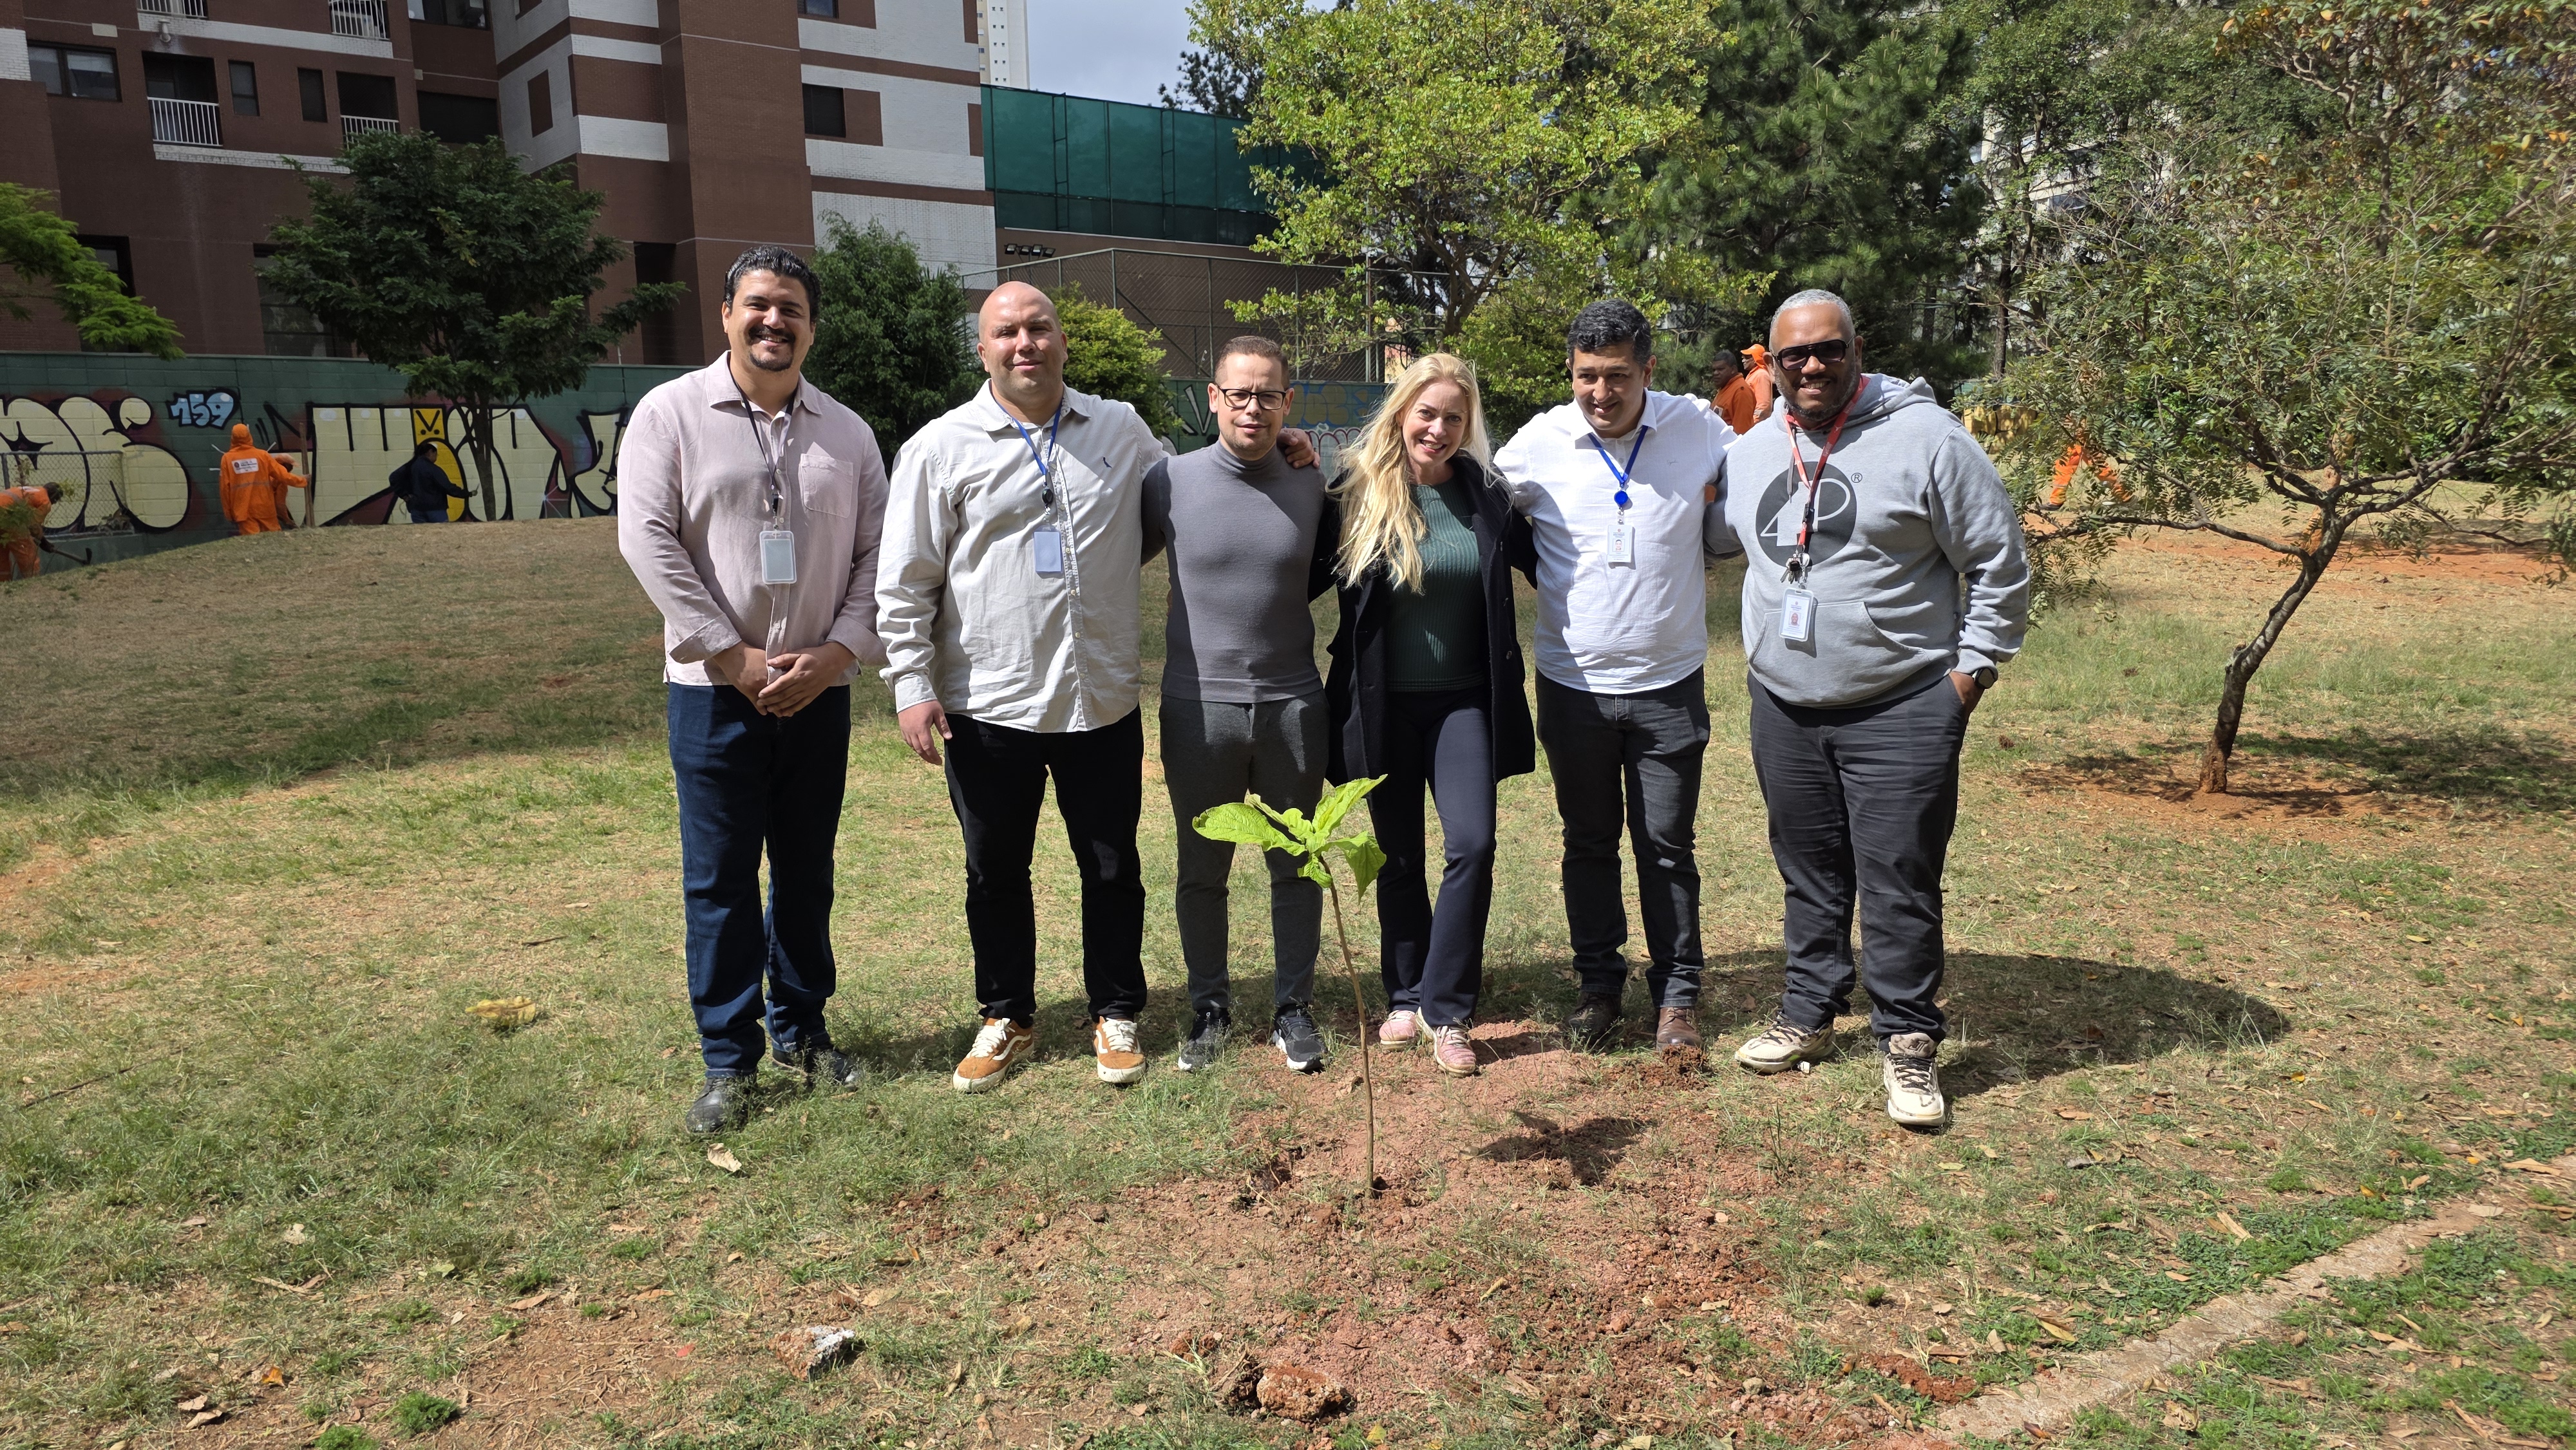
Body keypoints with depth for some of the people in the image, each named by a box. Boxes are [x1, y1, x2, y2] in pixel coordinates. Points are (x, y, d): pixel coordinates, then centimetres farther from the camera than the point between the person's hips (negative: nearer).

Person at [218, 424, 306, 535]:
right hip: (264, 508, 1)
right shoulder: (262, 455, 0)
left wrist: (228, 511, 6)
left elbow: (225, 488, -2)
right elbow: (283, 475, 1)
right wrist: (302, 481, 16)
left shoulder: (227, 458, -1)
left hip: (243, 510, -1)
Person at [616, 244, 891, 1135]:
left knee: (807, 873, 12)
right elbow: (647, 541, -9)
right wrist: (733, 656, -14)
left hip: (819, 692, 3)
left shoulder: (847, 433, 8)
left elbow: (874, 552, 6)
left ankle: (801, 1031, 28)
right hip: (715, 691, -3)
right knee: (720, 879, 3)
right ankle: (729, 1060, 14)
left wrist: (838, 651, -9)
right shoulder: (671, 412, -1)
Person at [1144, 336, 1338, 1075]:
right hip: (1199, 706, -1)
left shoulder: (1312, 487, 1)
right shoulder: (1171, 480, -4)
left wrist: (1274, 604, 7)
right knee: (1202, 870, 10)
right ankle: (1210, 1007, 26)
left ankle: (1293, 1007, 25)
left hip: (1293, 703, 1)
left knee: (1295, 867, 10)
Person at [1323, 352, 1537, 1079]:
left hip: (1465, 701, 1)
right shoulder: (1358, 494, -6)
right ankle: (1405, 997, 28)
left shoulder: (1487, 494, 0)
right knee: (1399, 858, 10)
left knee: (1472, 843, -12)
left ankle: (1445, 1009, 3)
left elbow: (1543, 565, 13)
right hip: (1383, 706, -1)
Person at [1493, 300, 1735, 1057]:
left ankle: (1677, 993, 24)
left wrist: (1720, 502, -13)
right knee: (1589, 844, 15)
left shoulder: (1701, 431, -5)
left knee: (1669, 847, 9)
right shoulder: (1538, 443, -7)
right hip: (1574, 684, 1)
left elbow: (1732, 539, 5)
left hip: (1670, 684, 0)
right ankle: (1599, 983, 31)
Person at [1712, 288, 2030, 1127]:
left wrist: (1973, 667, -5)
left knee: (1900, 884, -2)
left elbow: (1999, 561, -4)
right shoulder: (1749, 452, 8)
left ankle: (1908, 1043, 12)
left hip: (1901, 710, -5)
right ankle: (1810, 1014, 30)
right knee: (1809, 875, 16)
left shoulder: (1925, 437, -8)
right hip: (1784, 709, 5)